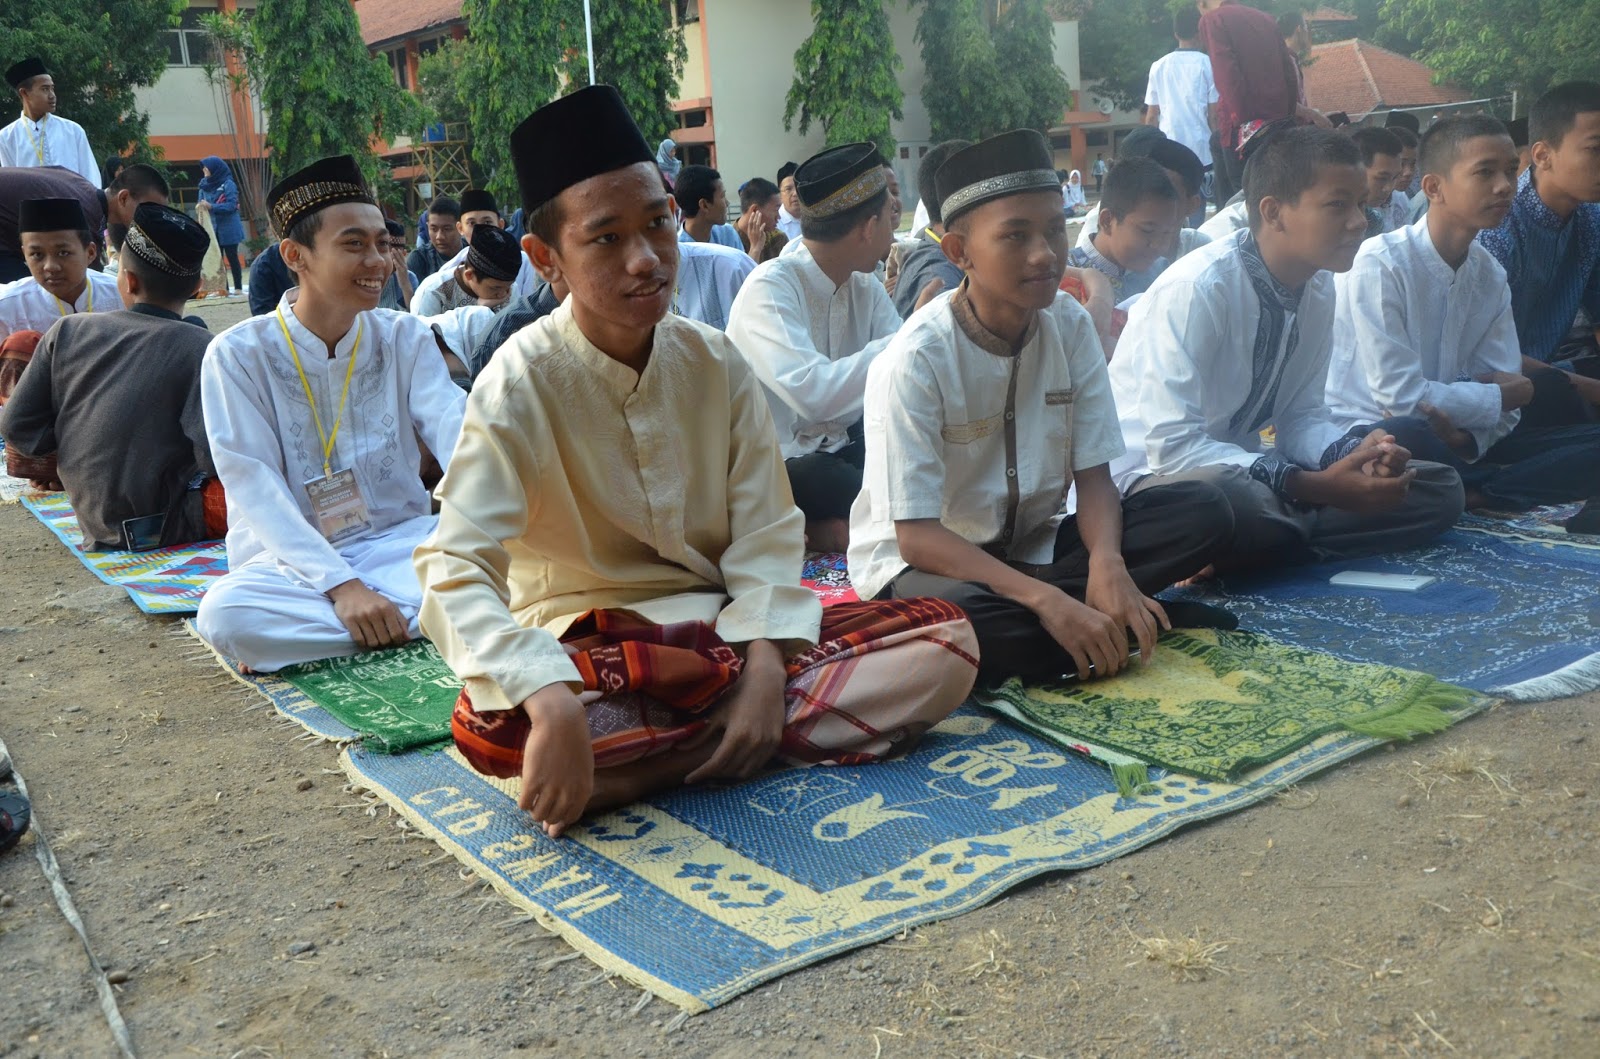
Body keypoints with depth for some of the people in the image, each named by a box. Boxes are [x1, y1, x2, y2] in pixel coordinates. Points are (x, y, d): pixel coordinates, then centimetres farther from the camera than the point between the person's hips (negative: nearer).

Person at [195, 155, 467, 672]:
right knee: (223, 614, -35)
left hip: (400, 542, 2)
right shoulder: (236, 356, -4)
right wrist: (340, 585, -26)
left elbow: (453, 425, -11)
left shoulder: (406, 337, 5)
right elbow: (255, 488, -12)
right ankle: (421, 619, -25)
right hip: (291, 560, -1)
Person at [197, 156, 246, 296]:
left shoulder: (228, 184, -9)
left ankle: (238, 288, 7)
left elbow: (232, 205, -16)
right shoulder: (205, 185, 8)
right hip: (212, 228, 5)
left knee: (232, 257, 0)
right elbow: (202, 203, 14)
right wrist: (201, 207, -8)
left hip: (228, 229, -5)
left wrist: (211, 207, -23)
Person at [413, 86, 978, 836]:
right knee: (495, 730, -38)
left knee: (947, 642, -14)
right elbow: (453, 568, -24)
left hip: (725, 627, 5)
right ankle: (723, 741, -18)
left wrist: (766, 664, -21)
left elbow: (765, 531, -3)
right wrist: (551, 704, -39)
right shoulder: (522, 383, -14)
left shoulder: (715, 363, -1)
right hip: (592, 646, -4)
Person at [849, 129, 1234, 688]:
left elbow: (1093, 475, -5)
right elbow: (917, 536, -24)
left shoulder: (1070, 325, -5)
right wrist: (1047, 601, -34)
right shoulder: (914, 361, -21)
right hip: (926, 560, -5)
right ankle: (1132, 621, -18)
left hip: (1030, 546, 6)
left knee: (1204, 510, -15)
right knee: (955, 616, -41)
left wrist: (1107, 565, -27)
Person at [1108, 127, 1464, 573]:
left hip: (1240, 468, 8)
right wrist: (1315, 485, -28)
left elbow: (1301, 416, 8)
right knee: (1245, 505, -42)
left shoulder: (1319, 290, 2)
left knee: (1439, 490, -2)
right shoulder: (1196, 289, -22)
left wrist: (1354, 452, -15)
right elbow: (1170, 444, -26)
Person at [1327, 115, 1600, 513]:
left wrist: (1468, 438, -21)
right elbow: (1400, 395, -21)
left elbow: (1503, 383, 3)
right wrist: (1498, 398, -6)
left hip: (1461, 433, 7)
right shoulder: (1379, 265, -16)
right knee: (1406, 439, -42)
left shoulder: (1490, 274, 6)